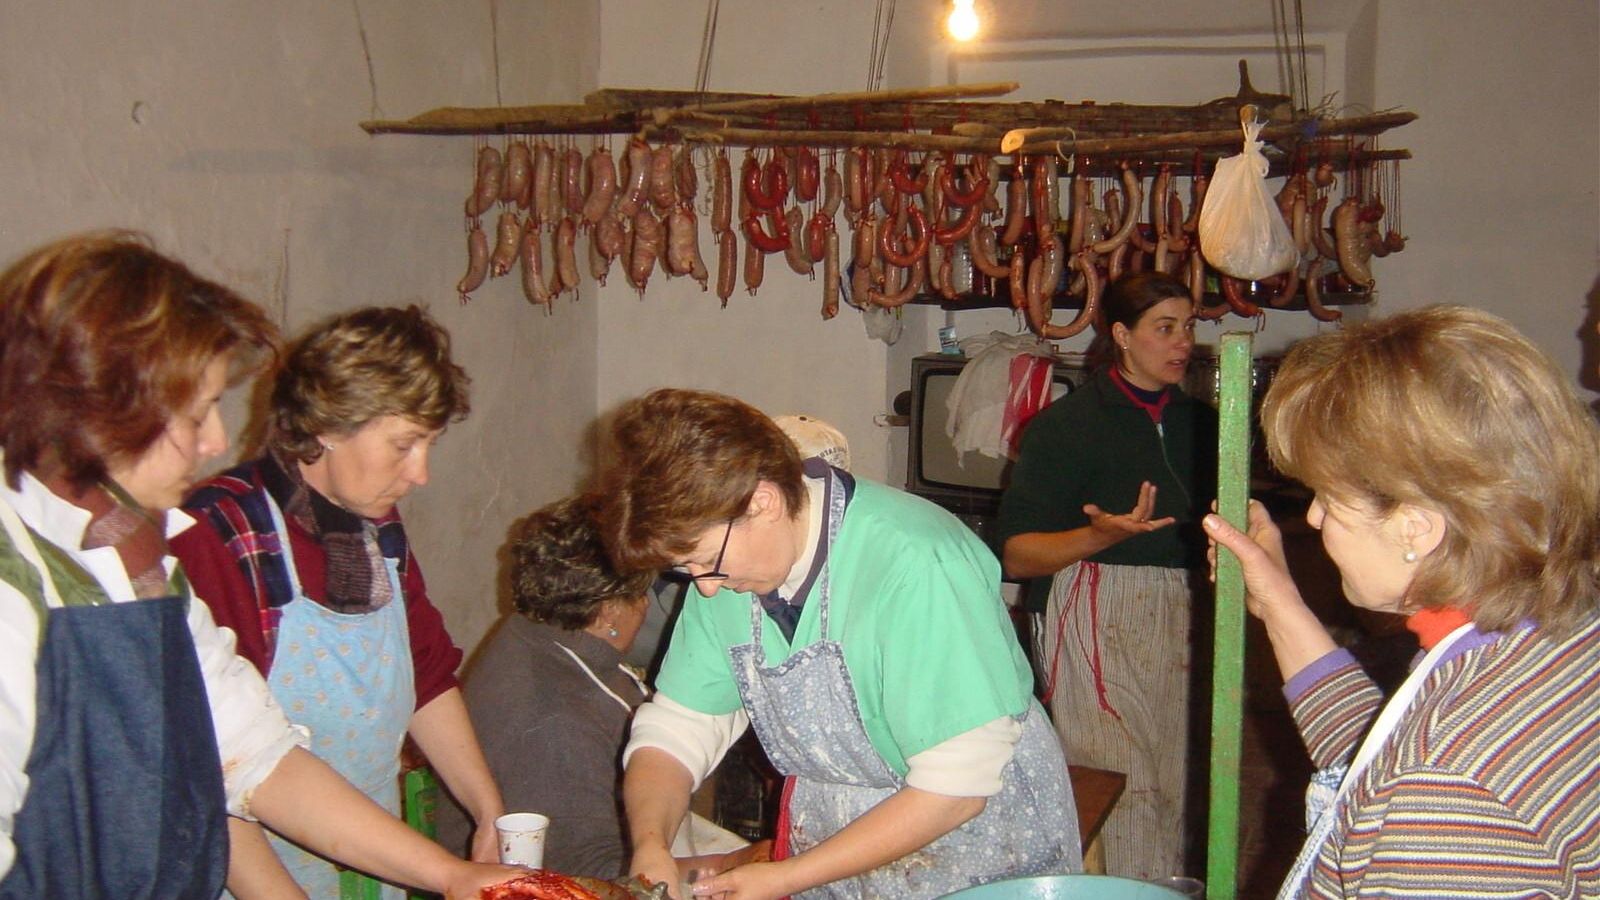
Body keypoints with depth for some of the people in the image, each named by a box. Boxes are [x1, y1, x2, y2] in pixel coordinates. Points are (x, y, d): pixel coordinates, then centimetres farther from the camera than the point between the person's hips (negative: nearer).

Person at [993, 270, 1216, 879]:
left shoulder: (1199, 422, 15)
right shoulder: (1067, 423, -2)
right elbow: (1016, 554, -7)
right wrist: (1102, 536, -22)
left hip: (1184, 623, 5)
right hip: (1097, 625, -5)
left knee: (1181, 788, 0)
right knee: (1120, 794, -11)